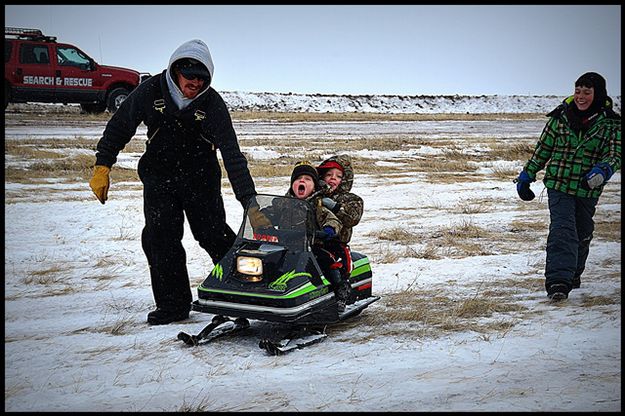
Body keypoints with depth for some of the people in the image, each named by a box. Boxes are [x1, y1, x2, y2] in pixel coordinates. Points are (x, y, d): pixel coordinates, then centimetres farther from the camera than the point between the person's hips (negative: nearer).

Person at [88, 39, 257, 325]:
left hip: (201, 177, -2)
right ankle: (173, 304, 6)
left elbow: (231, 153, -19)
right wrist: (102, 167, -3)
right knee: (160, 239, -4)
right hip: (159, 177, 2)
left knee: (213, 235, -5)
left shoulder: (212, 103, -15)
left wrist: (247, 197, -25)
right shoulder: (150, 92, -12)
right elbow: (119, 126, 1)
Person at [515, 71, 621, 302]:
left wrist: (602, 170, -32)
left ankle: (574, 274, 38)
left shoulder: (610, 123, -2)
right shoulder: (561, 116, 0)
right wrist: (526, 175, 11)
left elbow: (615, 154, -11)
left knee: (582, 234, 15)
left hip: (588, 190, 1)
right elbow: (543, 148, 9)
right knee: (562, 230, -16)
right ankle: (558, 281, -24)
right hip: (559, 184, -1)